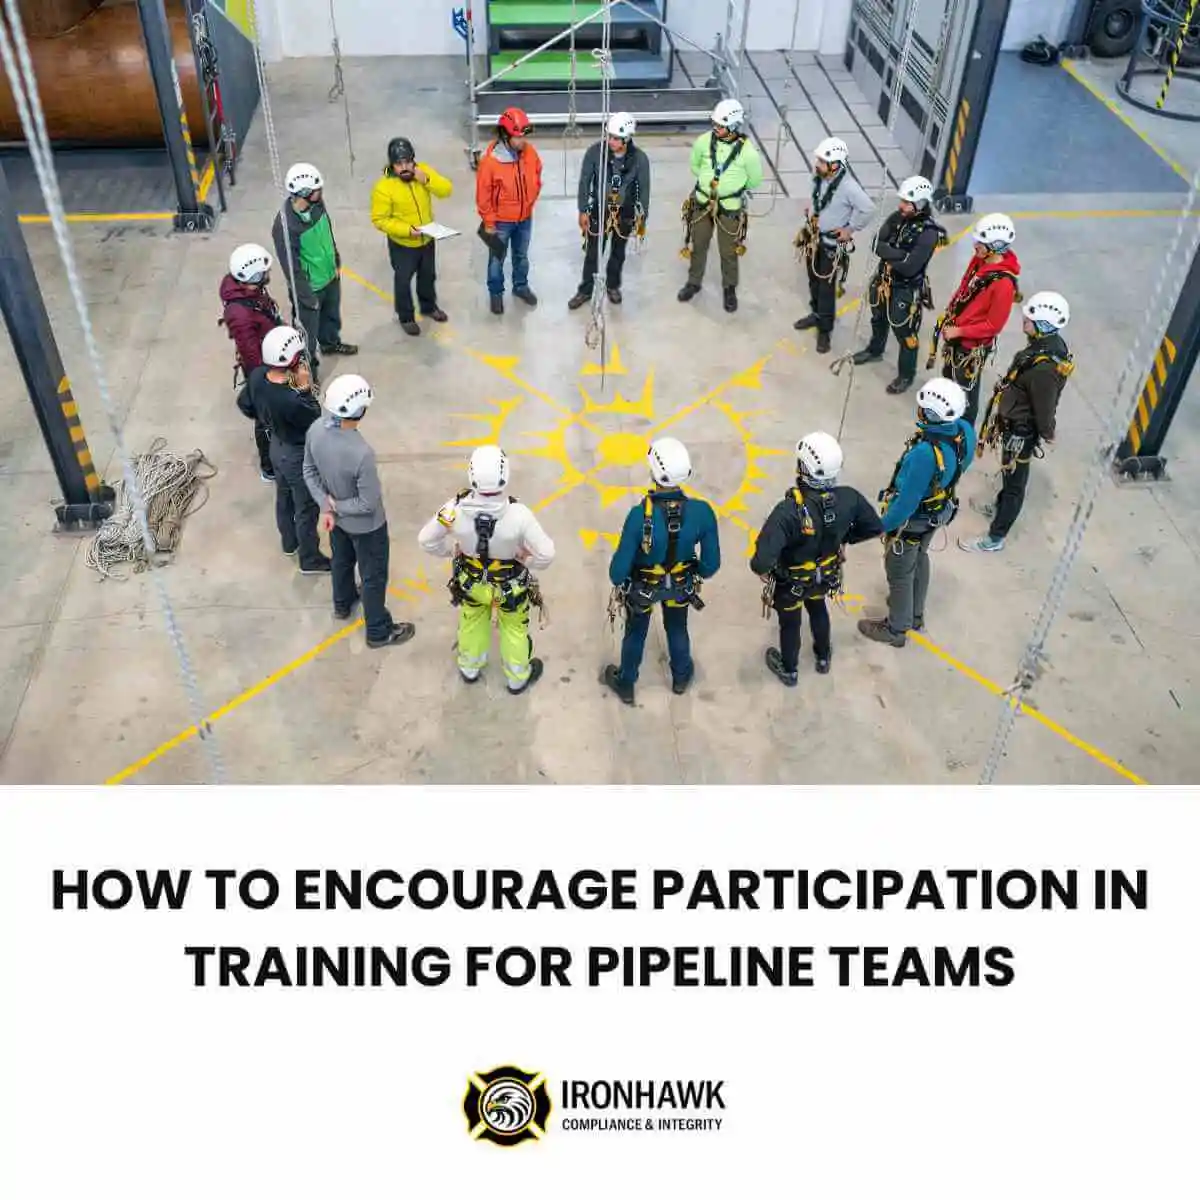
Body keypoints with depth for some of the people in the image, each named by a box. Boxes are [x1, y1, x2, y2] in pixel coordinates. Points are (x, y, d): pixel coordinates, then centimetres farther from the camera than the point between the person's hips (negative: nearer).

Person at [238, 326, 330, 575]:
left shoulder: (257, 376, -19)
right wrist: (305, 388, -25)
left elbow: (245, 404, 0)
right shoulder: (291, 401, -41)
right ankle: (310, 560, 35)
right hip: (299, 455, -8)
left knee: (284, 497, 30)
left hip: (277, 447, 8)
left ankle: (289, 542, 54)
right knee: (306, 509, 15)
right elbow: (315, 421, -22)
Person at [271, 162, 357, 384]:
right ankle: (308, 365, 37)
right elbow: (291, 267, -28)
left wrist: (336, 261, 15)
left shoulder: (317, 203, -15)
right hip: (309, 287, -7)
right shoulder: (285, 225, -36)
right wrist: (307, 298, -20)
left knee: (331, 313, 33)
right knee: (308, 330, 14)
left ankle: (330, 342, 62)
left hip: (330, 275, 8)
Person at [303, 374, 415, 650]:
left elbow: (309, 471, -5)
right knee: (373, 577, 18)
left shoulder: (316, 429, -21)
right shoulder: (361, 453, -42)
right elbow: (369, 504, -30)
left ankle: (343, 603, 62)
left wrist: (326, 506, -8)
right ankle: (379, 631, 40)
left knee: (342, 560, 34)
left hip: (336, 518, 7)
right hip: (365, 525, -7)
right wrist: (336, 505, -15)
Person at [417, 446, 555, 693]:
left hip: (470, 581, 2)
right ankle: (518, 678, 51)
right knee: (513, 628, 28)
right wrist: (527, 560, -6)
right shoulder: (518, 514, -37)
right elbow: (546, 554, -28)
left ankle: (469, 668, 58)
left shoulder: (456, 509, -30)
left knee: (472, 623, 33)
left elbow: (427, 540, -14)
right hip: (510, 585, -2)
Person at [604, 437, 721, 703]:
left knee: (635, 633, 26)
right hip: (681, 585, 2)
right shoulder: (702, 511, -29)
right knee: (677, 629, 31)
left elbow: (621, 563, -25)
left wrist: (617, 581, -2)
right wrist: (699, 574, 8)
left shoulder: (640, 514, -38)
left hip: (642, 586, -2)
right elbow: (711, 562, -16)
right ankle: (681, 677, 57)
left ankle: (625, 684, 51)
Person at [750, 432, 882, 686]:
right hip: (825, 576, 4)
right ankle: (823, 657, 58)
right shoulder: (848, 498, -27)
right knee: (818, 610, 35)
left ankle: (788, 670, 51)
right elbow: (875, 527, -8)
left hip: (791, 582, -4)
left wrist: (762, 569, -23)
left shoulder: (790, 510, -42)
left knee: (790, 623, 25)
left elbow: (761, 561, -47)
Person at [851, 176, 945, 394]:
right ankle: (875, 351, 56)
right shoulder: (897, 217, -7)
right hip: (883, 280, 7)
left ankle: (906, 375, 24)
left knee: (905, 334, 6)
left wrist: (888, 254, -20)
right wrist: (901, 255, -26)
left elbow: (910, 267, -31)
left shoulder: (929, 233, -27)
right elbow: (877, 244, -12)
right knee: (878, 319, 30)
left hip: (906, 290, -7)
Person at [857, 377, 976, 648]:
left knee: (899, 572, 16)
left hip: (912, 519, -8)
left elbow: (908, 499, -31)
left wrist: (885, 525, -16)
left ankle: (896, 630, 37)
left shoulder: (925, 453, -43)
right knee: (919, 559, 31)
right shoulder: (965, 431, -20)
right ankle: (915, 613, 53)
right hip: (938, 511, 8)